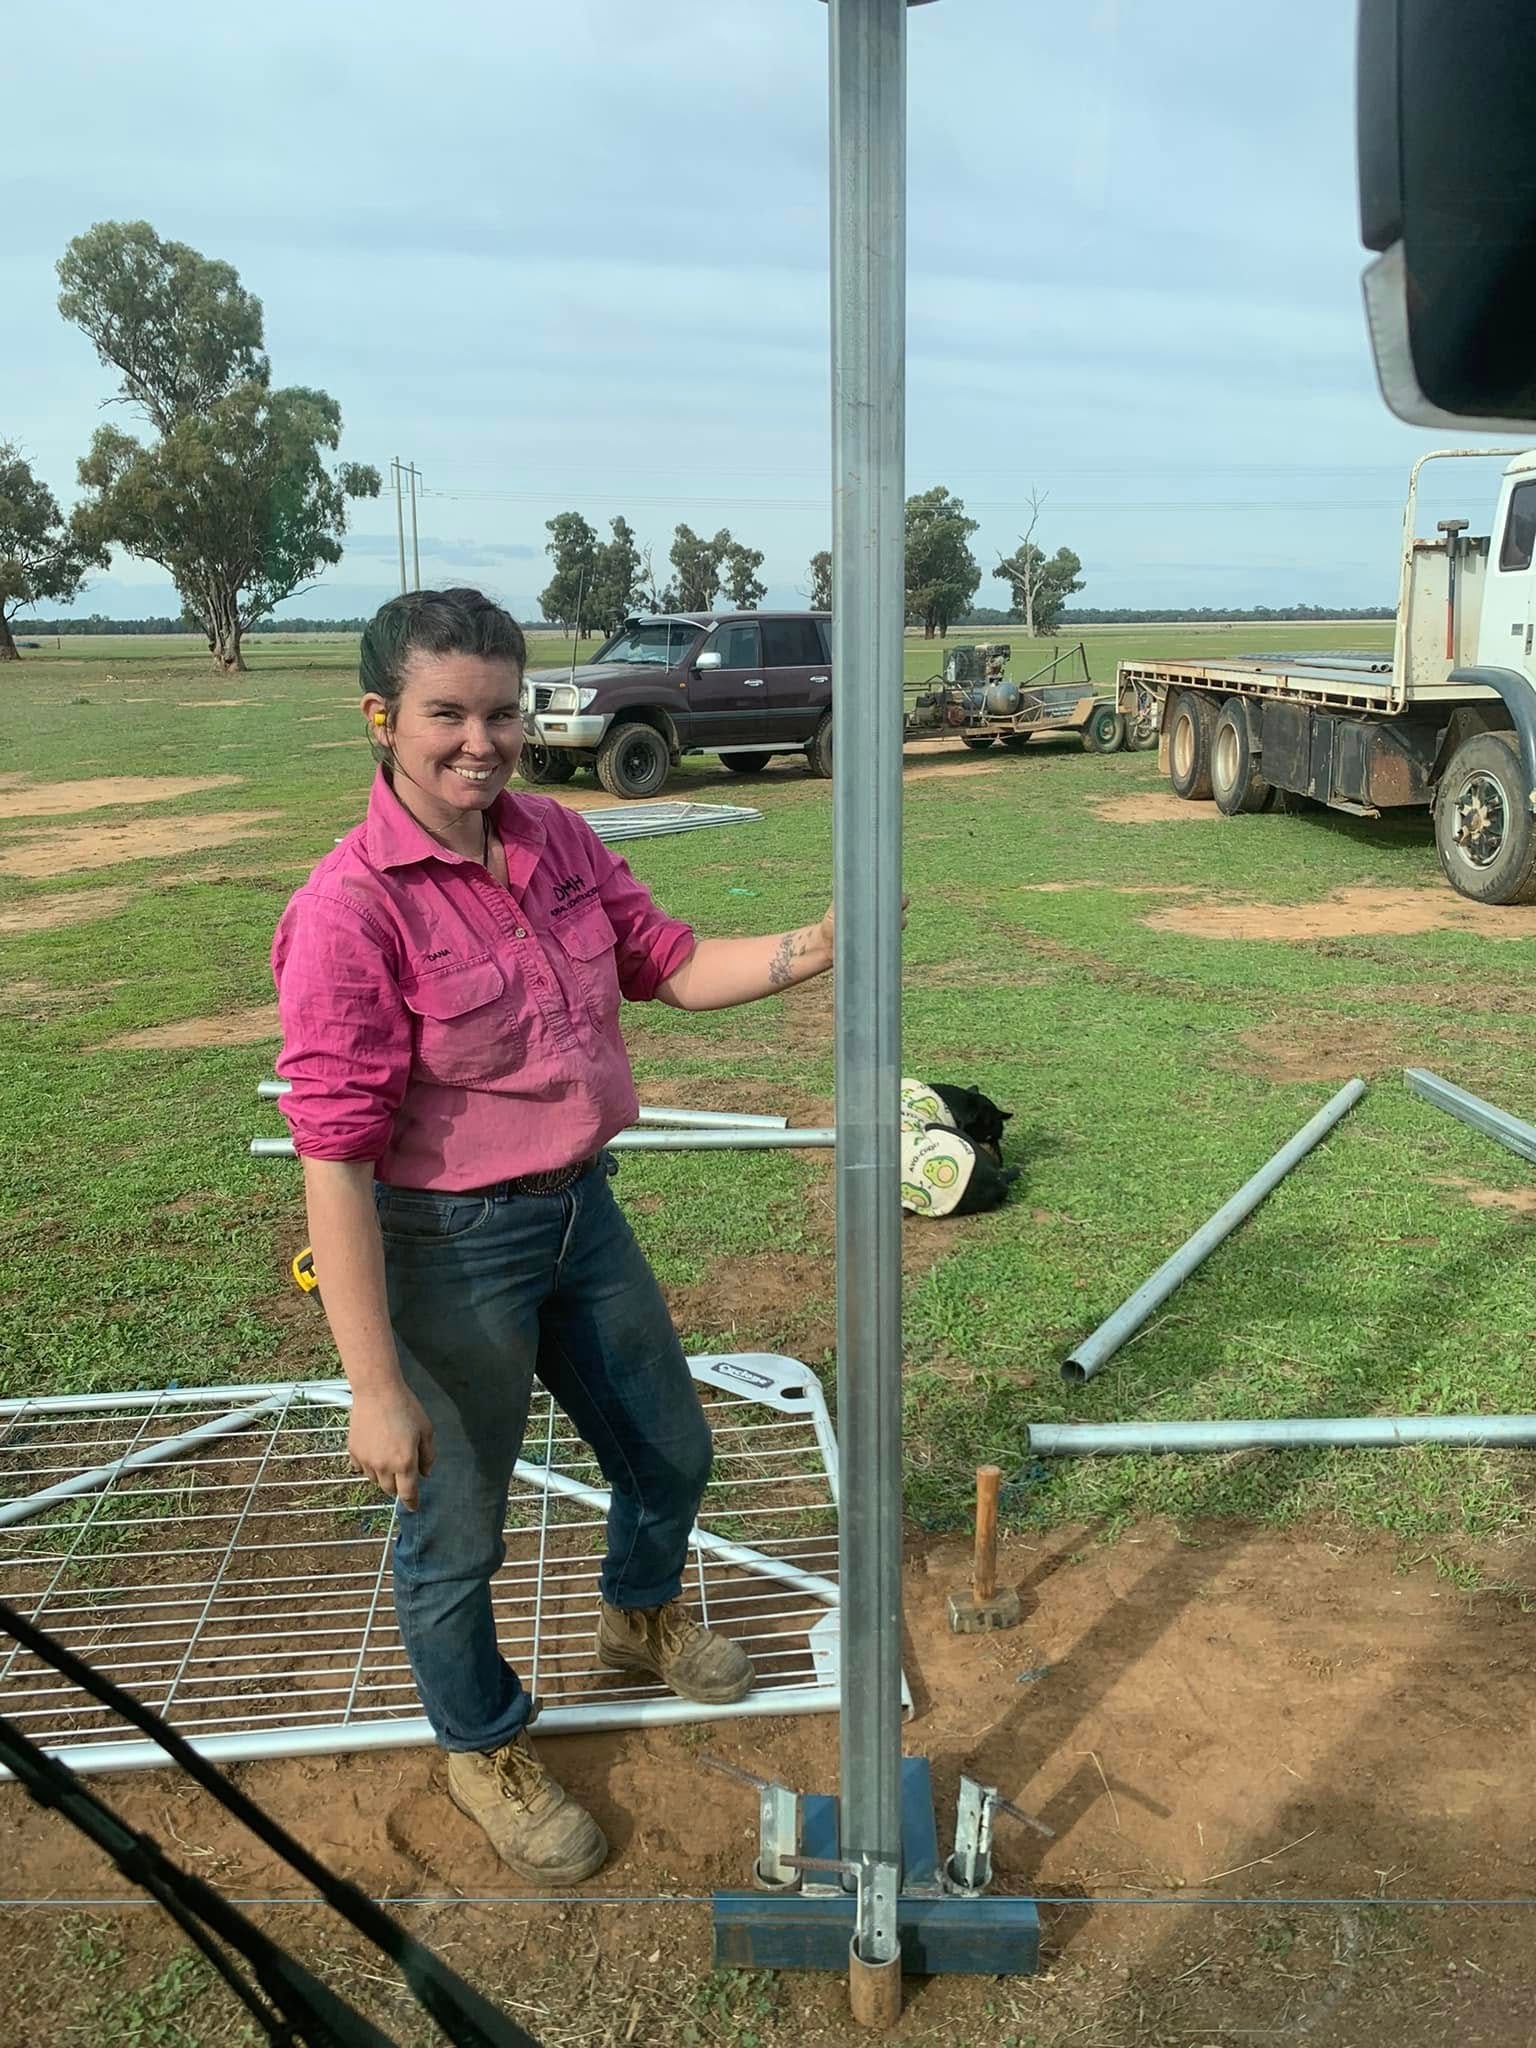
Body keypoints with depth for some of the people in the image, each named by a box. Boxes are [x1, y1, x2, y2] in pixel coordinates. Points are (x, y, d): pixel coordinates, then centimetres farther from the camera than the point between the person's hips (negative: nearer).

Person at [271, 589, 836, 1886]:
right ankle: (485, 1750, 45)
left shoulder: (561, 842, -3)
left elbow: (669, 963, 9)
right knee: (456, 1529, 15)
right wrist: (376, 1388, -23)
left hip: (582, 1208, 7)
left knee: (671, 1452, 24)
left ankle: (642, 1616, 58)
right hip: (450, 1249, -7)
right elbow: (334, 1161, -24)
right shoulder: (351, 910, -24)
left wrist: (808, 950, -10)